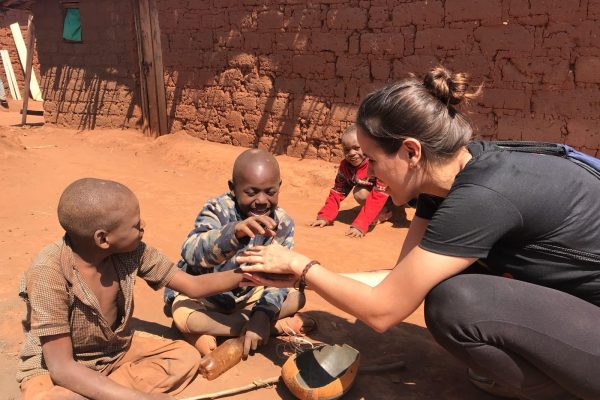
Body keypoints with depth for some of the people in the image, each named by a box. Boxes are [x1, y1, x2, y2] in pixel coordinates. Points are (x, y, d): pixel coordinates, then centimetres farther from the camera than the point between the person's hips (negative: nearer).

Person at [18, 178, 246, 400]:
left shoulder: (132, 251, -17)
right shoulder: (49, 273, -31)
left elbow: (193, 286, -5)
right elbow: (62, 367, -31)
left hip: (114, 354, 6)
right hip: (54, 370, -6)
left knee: (186, 356, -11)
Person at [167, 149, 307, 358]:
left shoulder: (283, 223, -15)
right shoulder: (218, 209, -27)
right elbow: (190, 254, -46)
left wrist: (263, 314, -39)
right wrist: (234, 232, -64)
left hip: (248, 293, 4)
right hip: (203, 292, -3)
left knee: (296, 297, -13)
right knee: (183, 316, -35)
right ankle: (277, 325, -21)